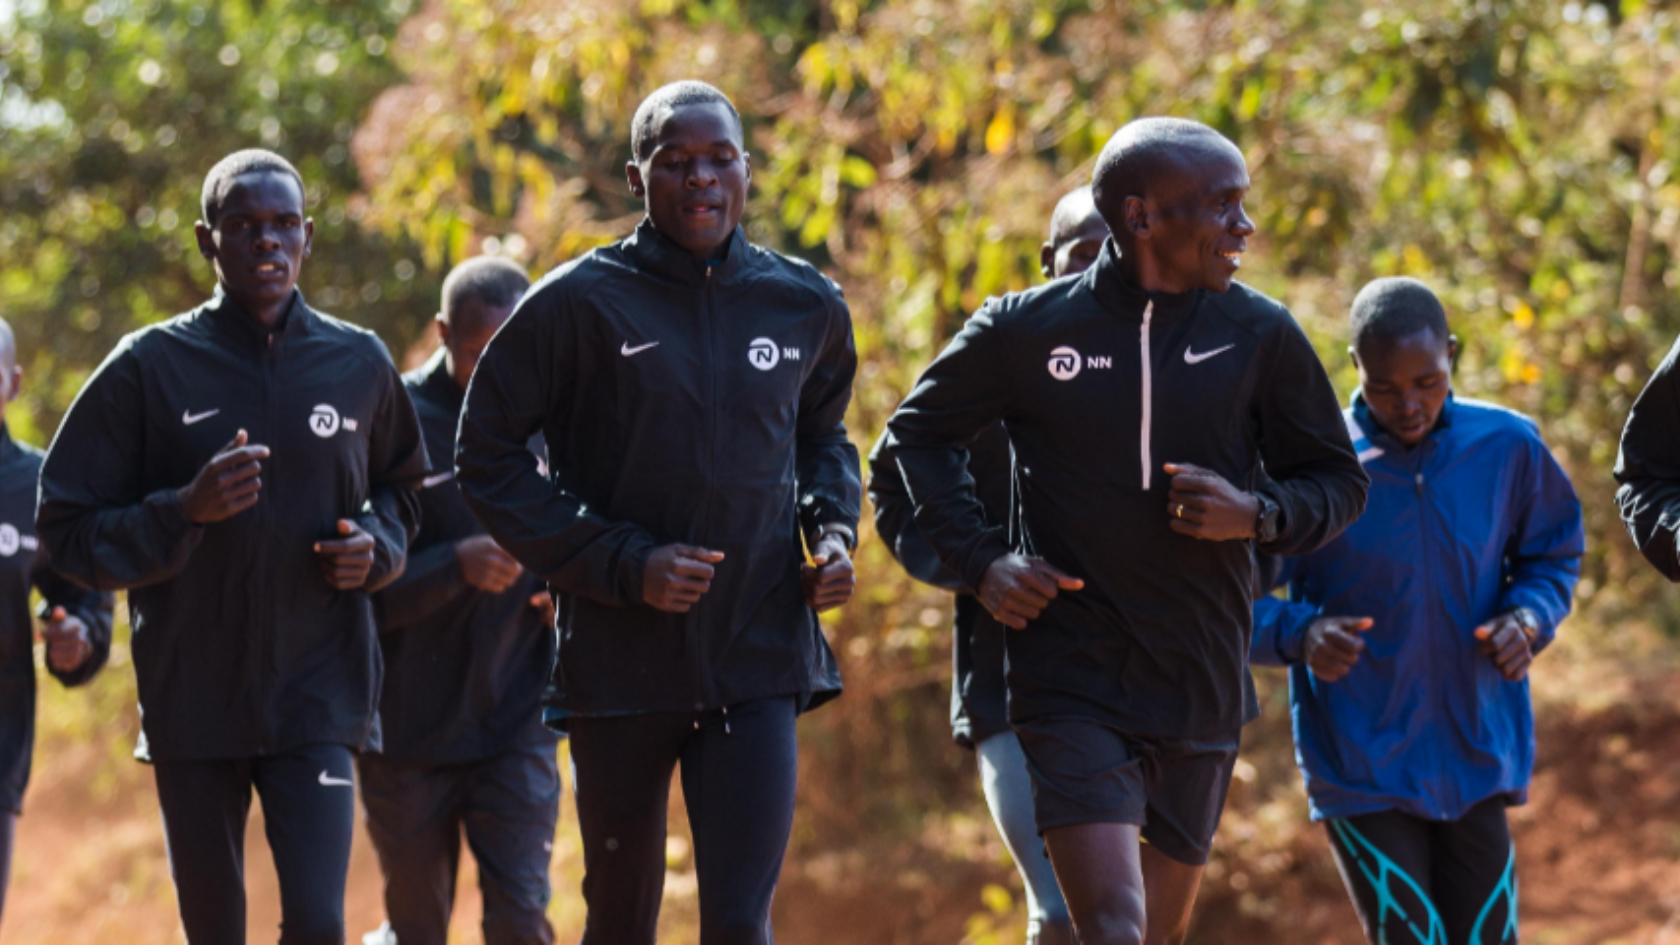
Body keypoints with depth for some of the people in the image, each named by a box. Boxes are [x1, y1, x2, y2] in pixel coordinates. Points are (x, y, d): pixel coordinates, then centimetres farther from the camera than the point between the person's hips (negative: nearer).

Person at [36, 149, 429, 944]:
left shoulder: (358, 364, 5)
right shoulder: (149, 367, -2)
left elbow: (399, 490, 23)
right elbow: (67, 530, -2)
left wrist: (378, 548, 0)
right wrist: (184, 513, -19)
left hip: (318, 702, 0)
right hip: (191, 703, 0)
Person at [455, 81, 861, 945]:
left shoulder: (806, 306, 6)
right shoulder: (580, 303, -6)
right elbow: (487, 455, -4)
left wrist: (833, 534, 3)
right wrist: (623, 564, -13)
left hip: (759, 656, 1)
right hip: (620, 657, -1)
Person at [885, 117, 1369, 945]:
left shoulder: (1259, 335, 1)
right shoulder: (1029, 328, -3)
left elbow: (1338, 482, 11)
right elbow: (918, 431, 14)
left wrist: (1257, 514, -12)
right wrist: (979, 561, 0)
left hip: (1201, 691, 3)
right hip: (1073, 684, -3)